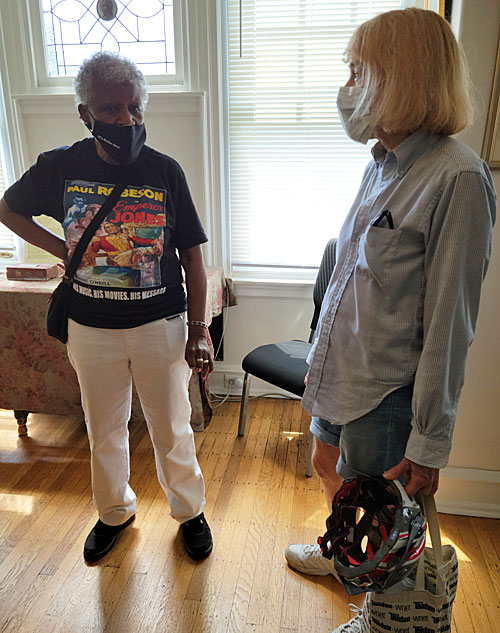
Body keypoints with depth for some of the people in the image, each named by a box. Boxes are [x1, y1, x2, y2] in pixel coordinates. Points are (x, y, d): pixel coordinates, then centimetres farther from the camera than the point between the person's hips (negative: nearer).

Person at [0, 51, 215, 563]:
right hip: (91, 327, 2)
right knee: (104, 430, 19)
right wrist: (63, 250, -1)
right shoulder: (61, 167, -5)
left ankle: (188, 510, 39)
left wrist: (197, 331, -8)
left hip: (160, 324, -1)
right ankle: (115, 511, 46)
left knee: (171, 429, 13)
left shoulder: (165, 171, -8)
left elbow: (192, 256, -4)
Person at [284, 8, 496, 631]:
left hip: (387, 394, -8)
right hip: (339, 372, 8)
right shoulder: (382, 164, 6)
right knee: (329, 471, 28)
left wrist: (429, 444, -16)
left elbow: (448, 325, -21)